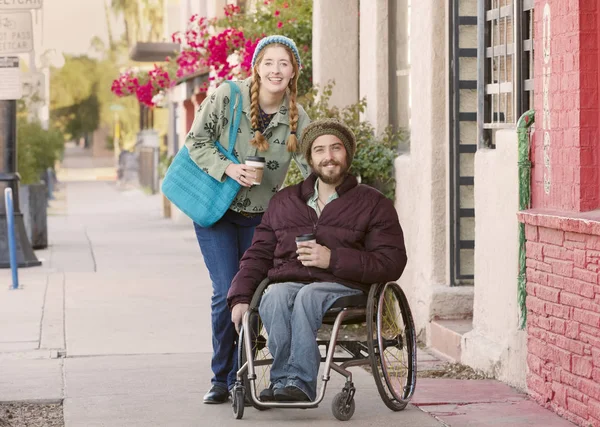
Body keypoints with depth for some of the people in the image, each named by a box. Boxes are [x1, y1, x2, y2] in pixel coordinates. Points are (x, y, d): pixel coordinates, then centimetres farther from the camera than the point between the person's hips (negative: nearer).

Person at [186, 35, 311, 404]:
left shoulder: (297, 118, -5)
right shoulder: (227, 97, -12)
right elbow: (196, 142, -7)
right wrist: (228, 167, -22)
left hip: (260, 218, 3)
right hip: (216, 213, -3)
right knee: (228, 294, -11)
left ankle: (238, 379, 16)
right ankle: (220, 380, 4)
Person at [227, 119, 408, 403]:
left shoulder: (373, 204, 13)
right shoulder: (284, 201, 25)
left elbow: (391, 264, 1)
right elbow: (258, 254, 22)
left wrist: (333, 259, -10)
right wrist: (241, 297, 4)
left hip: (343, 287, -3)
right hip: (287, 282, 3)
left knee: (308, 296, -37)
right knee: (275, 296, -34)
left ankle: (294, 381, -40)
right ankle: (293, 384, -40)